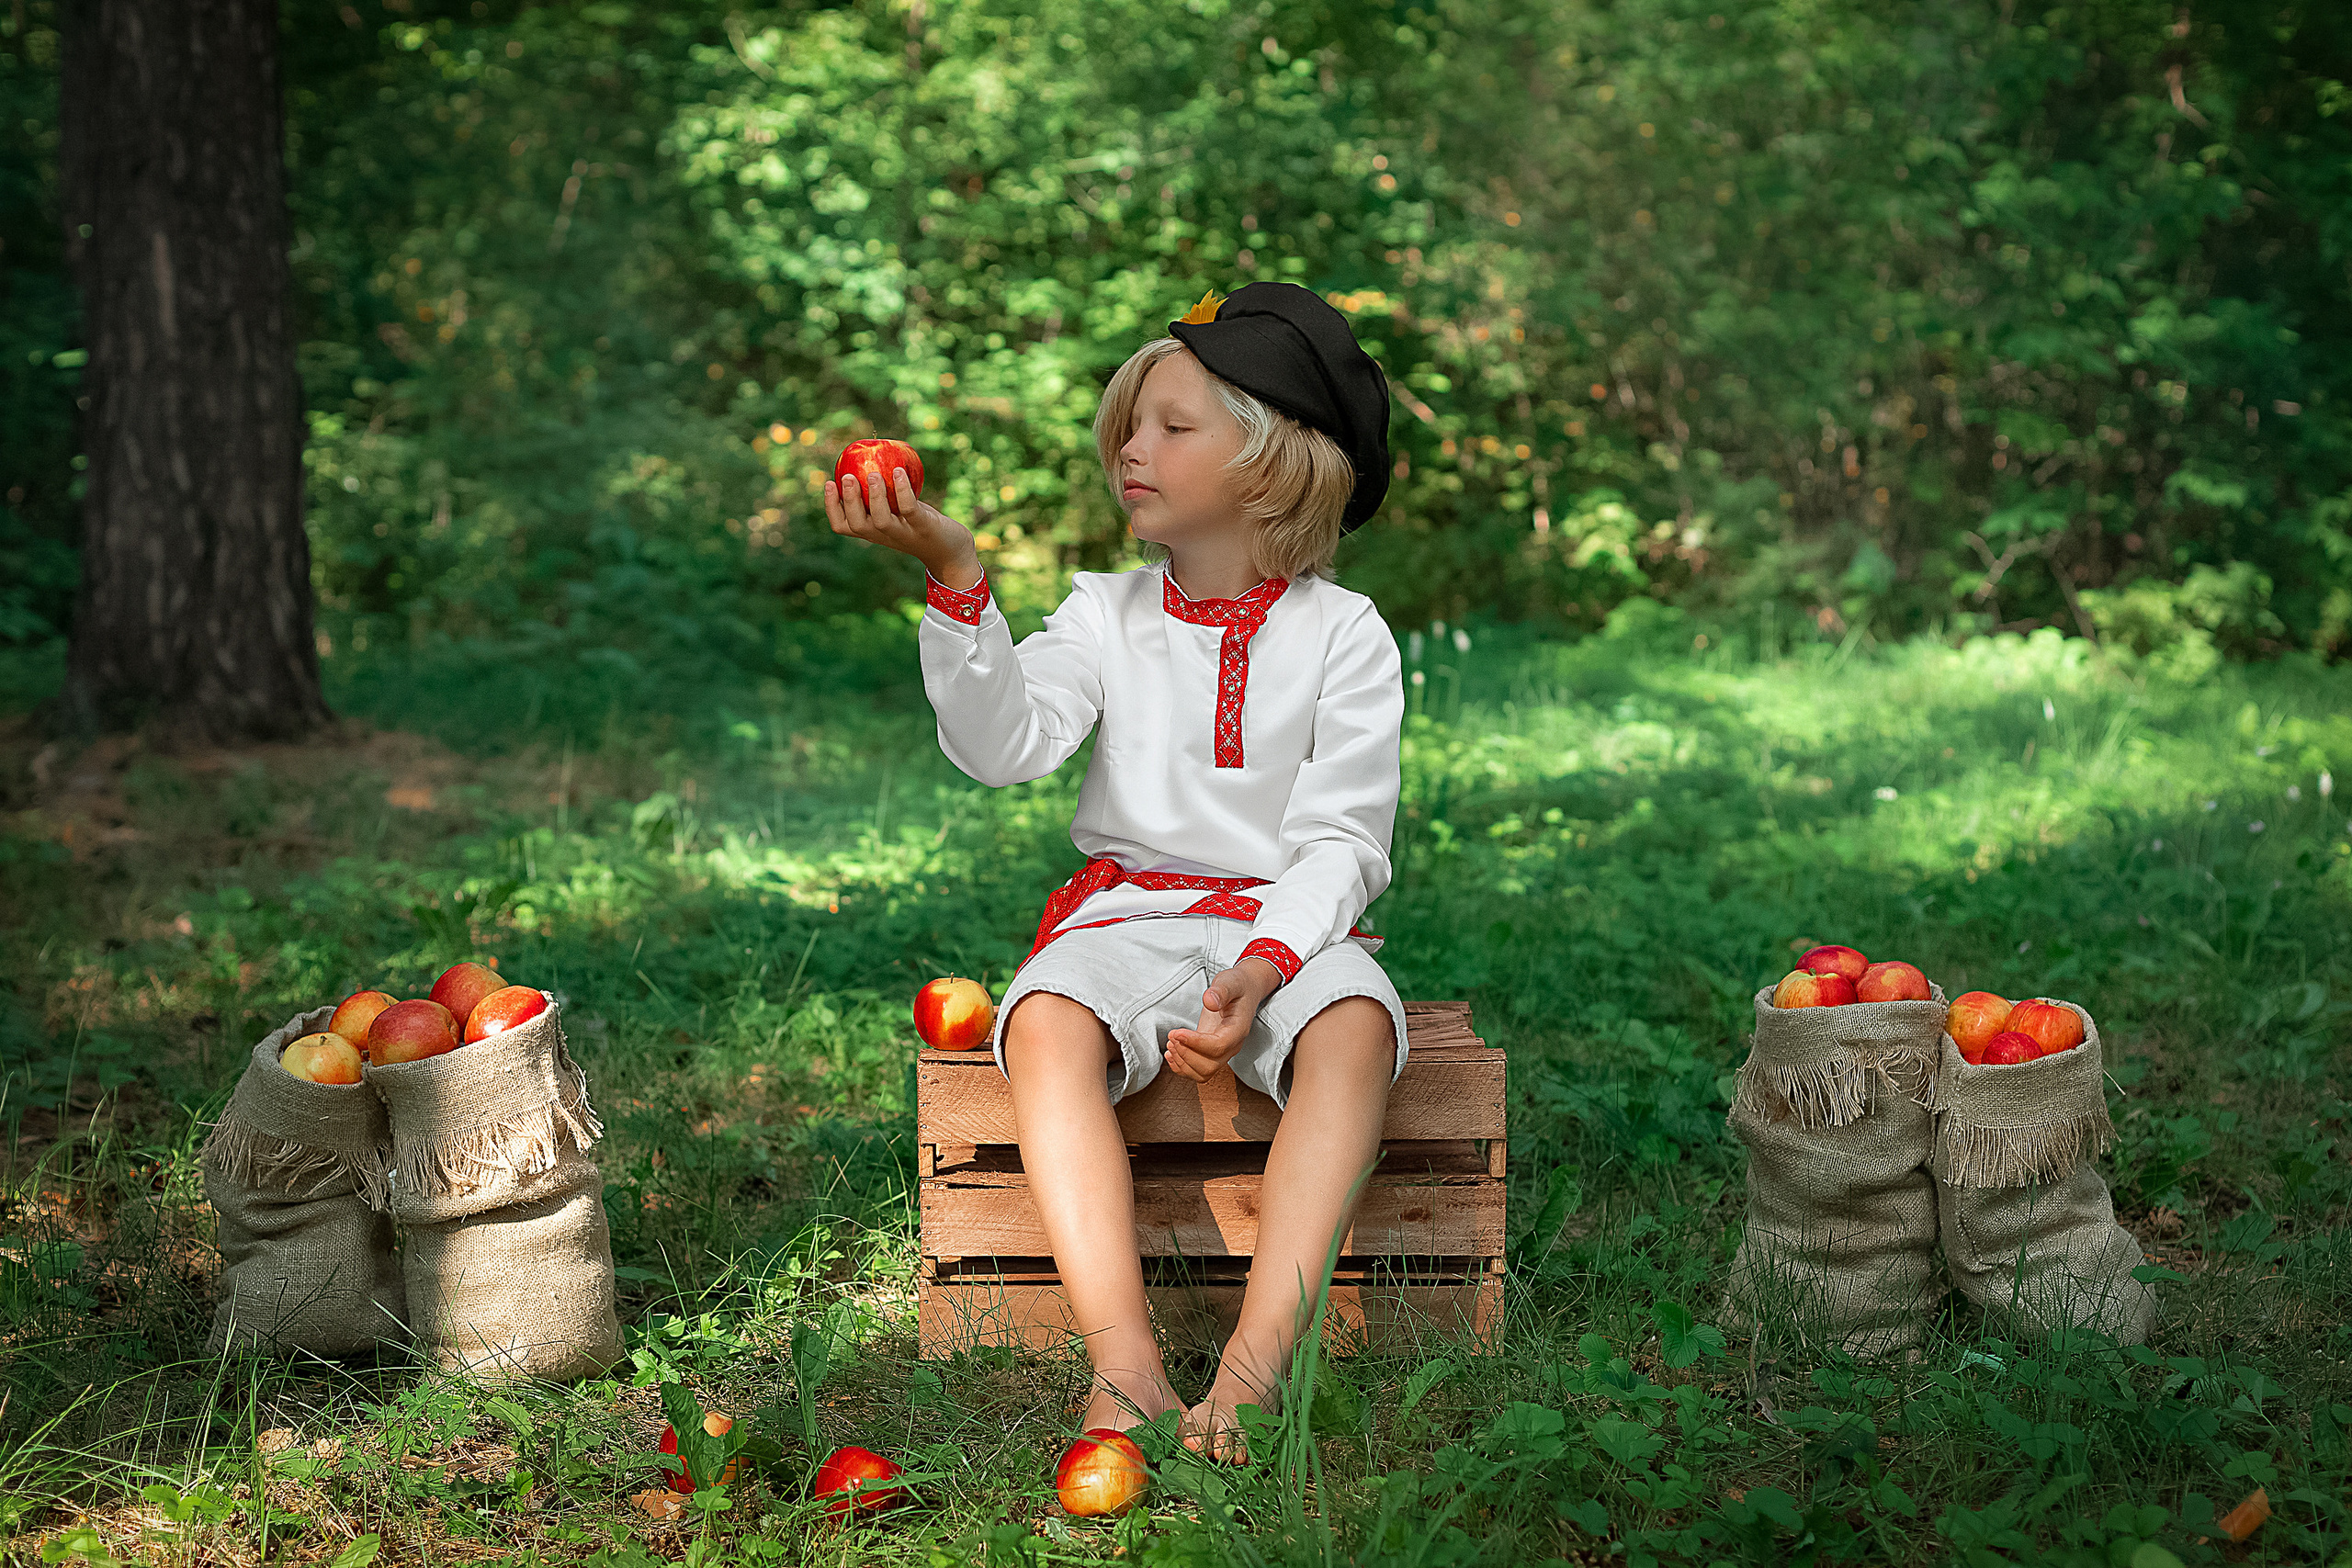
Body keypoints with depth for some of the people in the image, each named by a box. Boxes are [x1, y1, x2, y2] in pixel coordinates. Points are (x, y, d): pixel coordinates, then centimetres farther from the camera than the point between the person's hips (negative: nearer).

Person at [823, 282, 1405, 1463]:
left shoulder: (1340, 632, 3)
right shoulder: (1107, 613, 10)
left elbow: (1343, 837, -3)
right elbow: (1004, 746, -7)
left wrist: (1263, 965, -21)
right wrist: (956, 577, -19)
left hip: (1286, 915, -1)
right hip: (1127, 909, 2)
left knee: (1354, 1029, -35)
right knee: (1046, 1022, -32)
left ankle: (1255, 1362, -37)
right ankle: (1122, 1362, -36)